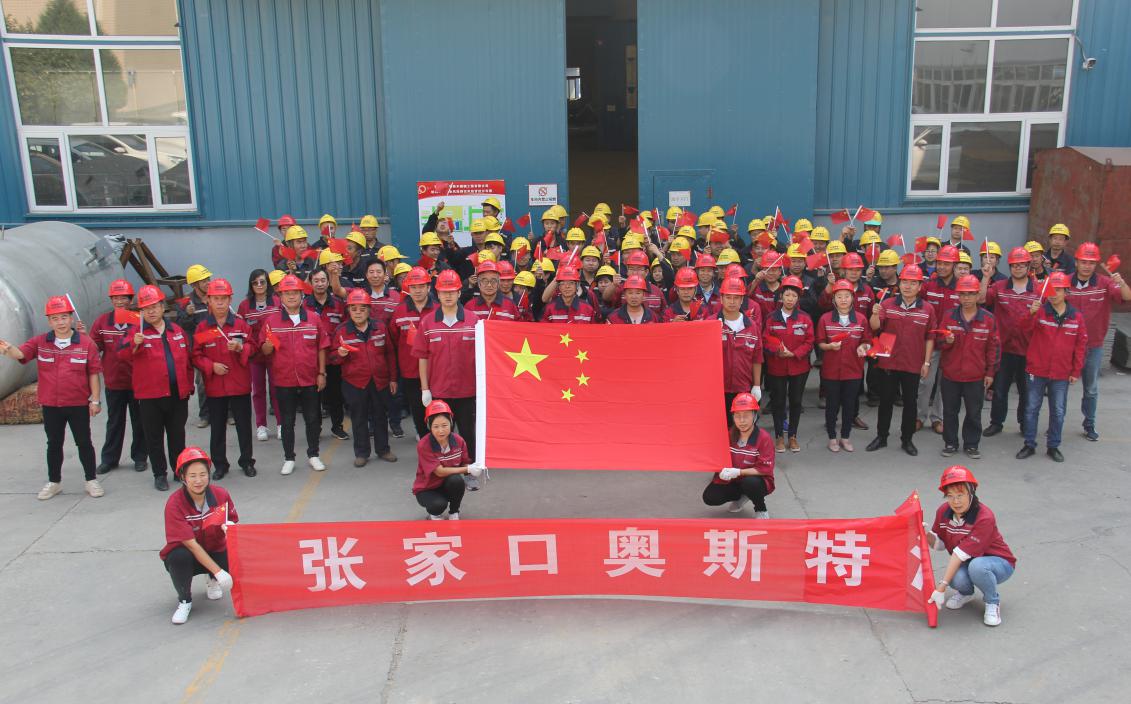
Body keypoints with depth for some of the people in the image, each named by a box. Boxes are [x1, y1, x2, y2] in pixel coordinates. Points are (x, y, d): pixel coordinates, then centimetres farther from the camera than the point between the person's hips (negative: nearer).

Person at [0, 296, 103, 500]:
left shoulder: (86, 343, -6)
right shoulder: (40, 342, 1)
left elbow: (94, 373, -4)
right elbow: (20, 353, -14)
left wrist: (95, 400, -5)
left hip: (79, 405, -2)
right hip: (50, 406, 3)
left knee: (84, 443, 7)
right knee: (54, 444, 15)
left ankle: (91, 480, 20)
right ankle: (54, 482, 29)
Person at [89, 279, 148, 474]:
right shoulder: (102, 321, 2)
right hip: (113, 382, 3)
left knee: (139, 421, 10)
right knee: (114, 422, 14)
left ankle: (139, 457, 22)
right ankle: (109, 458, 24)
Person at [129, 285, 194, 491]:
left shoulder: (177, 331, 11)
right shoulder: (136, 332, 0)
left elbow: (187, 359, 16)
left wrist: (189, 385, 12)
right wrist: (134, 345, -34)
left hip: (178, 394, 3)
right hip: (150, 396, -3)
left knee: (177, 435, 12)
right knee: (154, 437, 6)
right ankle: (160, 474, 17)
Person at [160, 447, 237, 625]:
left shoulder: (221, 494, -12)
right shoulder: (174, 503, -22)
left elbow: (233, 522, 4)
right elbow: (191, 544, -25)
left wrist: (230, 527, -23)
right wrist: (218, 571, -30)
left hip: (216, 552, 3)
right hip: (186, 553, -2)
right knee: (179, 557, -36)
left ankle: (212, 581, 11)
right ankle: (184, 601, -6)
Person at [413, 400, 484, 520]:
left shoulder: (458, 441, -13)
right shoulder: (423, 445, -25)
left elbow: (464, 464, -4)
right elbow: (439, 471, -27)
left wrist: (472, 471, -28)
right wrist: (468, 469, -31)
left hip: (448, 485, 3)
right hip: (426, 489, -3)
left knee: (457, 480, -31)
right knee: (439, 505, -34)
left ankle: (454, 513, -3)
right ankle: (434, 514, 6)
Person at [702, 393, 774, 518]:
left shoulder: (763, 438, -19)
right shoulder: (729, 435, -4)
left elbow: (765, 469, -21)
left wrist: (738, 472, -29)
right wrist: (723, 471, -20)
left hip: (759, 480, -5)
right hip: (733, 481, 5)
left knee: (750, 483, -39)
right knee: (709, 497, -14)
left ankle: (761, 510, -5)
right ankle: (741, 496, 16)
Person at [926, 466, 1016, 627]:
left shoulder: (984, 517, -29)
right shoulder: (943, 512, -10)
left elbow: (961, 553, -32)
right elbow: (940, 544, 0)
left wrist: (941, 587, -33)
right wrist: (926, 534, -23)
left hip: (999, 563, -4)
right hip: (965, 563, 4)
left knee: (977, 566, -39)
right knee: (957, 577, -32)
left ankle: (993, 602, -7)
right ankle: (965, 593, 8)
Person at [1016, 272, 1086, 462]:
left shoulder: (1076, 317, 1)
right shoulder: (1040, 311, -4)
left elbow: (1081, 345, 5)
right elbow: (1026, 329, -21)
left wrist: (1076, 371, 3)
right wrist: (1031, 313, -40)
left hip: (1061, 374, 1)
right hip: (1037, 370, -1)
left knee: (1058, 411, 9)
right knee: (1031, 408, 6)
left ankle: (1053, 446, 22)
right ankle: (1029, 445, 17)